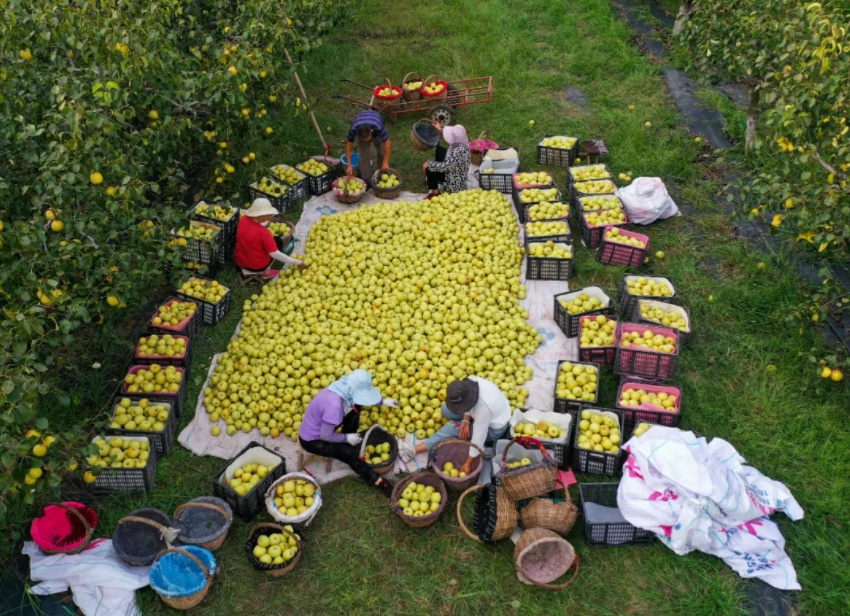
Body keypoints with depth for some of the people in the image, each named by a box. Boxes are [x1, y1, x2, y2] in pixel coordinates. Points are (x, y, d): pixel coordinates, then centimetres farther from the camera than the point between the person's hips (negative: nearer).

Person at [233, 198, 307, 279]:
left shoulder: (243, 219, -13)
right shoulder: (263, 233, -31)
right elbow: (275, 254, -26)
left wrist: (267, 221, 12)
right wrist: (297, 262, -22)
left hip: (239, 260, 6)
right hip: (257, 266, -6)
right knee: (278, 241, 14)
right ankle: (267, 271, 17)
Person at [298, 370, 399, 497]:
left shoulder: (344, 388, -14)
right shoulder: (334, 405, -38)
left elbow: (360, 398, 10)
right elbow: (325, 436, -27)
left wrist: (383, 401, 4)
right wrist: (347, 438, -14)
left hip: (320, 428, 8)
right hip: (311, 441, -8)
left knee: (354, 408, -1)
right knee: (350, 453, -15)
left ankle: (347, 443, 16)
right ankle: (377, 481, 3)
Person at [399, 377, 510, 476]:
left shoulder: (483, 407, -42)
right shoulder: (470, 382, -24)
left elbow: (478, 438, -34)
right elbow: (467, 402, -3)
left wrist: (468, 463, -26)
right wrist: (466, 421, -18)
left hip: (494, 428, -7)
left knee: (451, 429, -14)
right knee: (446, 410, 4)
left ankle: (414, 450, -7)